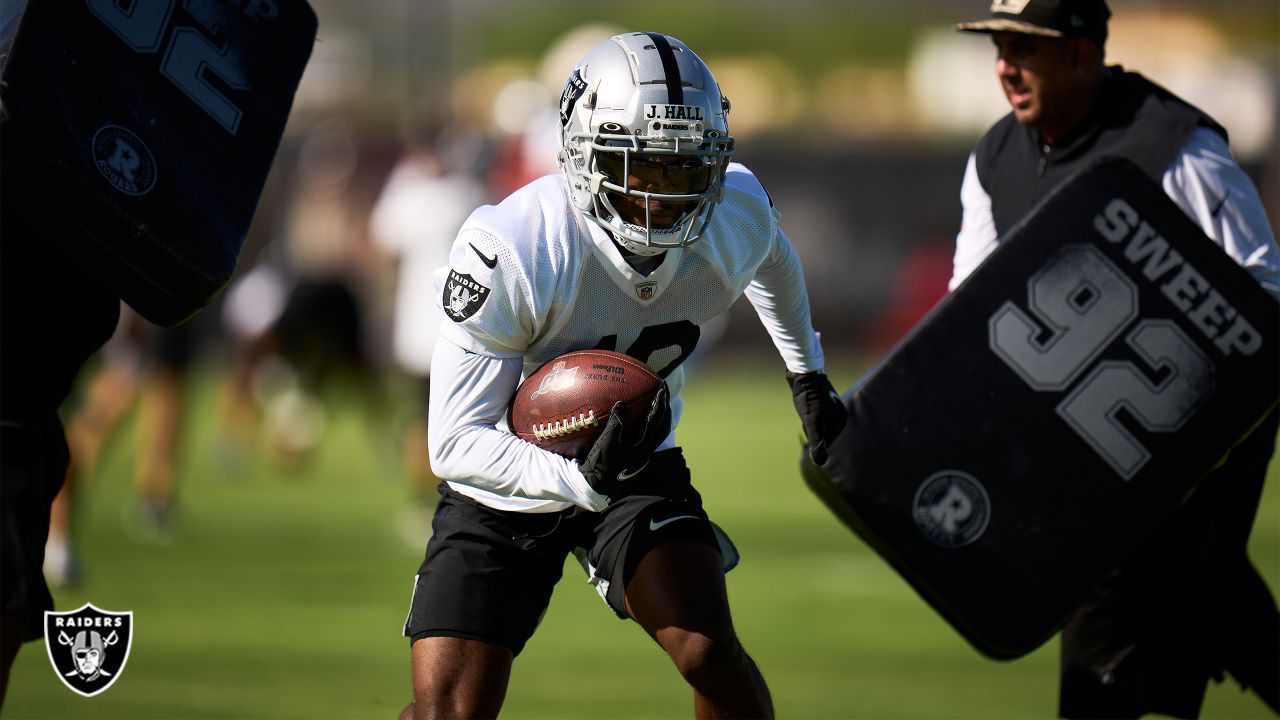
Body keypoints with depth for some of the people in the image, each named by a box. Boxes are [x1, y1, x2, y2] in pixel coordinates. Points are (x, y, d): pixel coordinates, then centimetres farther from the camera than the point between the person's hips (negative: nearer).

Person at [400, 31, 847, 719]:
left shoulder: (735, 220, -18)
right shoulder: (512, 250, -32)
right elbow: (455, 443, -28)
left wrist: (809, 380, 21)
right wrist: (581, 476, -43)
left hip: (639, 464, 3)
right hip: (508, 480, -3)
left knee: (710, 653, -22)